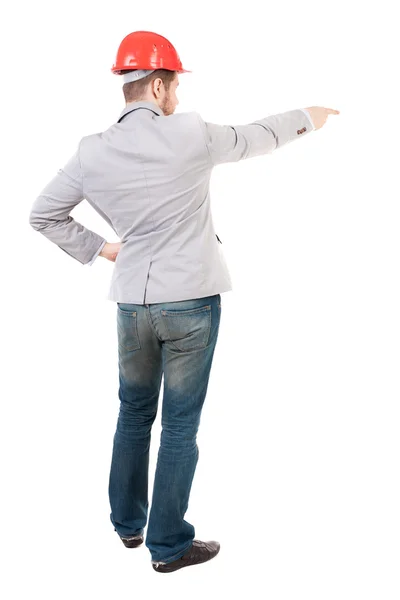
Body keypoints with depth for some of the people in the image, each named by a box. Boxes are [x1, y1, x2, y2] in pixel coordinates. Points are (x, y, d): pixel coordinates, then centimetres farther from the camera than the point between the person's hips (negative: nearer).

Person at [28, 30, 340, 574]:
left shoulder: (92, 152, -1)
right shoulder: (189, 135, -10)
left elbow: (43, 214, 6)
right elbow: (252, 138, 7)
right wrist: (307, 118, 24)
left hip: (132, 302, 4)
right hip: (192, 302, -4)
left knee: (134, 413, 20)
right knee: (180, 424, 5)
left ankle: (127, 524, 33)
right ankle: (169, 545, 14)